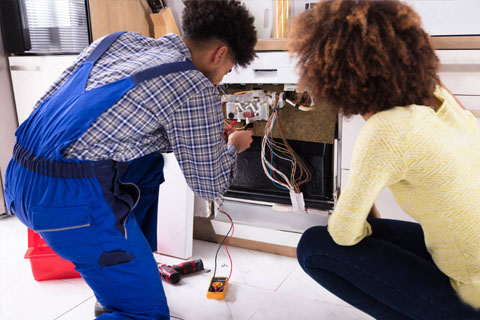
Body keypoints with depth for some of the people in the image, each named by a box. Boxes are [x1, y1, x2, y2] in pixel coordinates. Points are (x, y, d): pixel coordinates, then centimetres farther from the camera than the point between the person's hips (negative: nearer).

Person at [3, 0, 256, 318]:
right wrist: (233, 147, 22)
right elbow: (209, 186, 3)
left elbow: (48, 103, 18)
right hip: (76, 202, -8)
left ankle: (133, 262, 33)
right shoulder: (197, 90, -6)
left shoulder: (117, 40, 14)